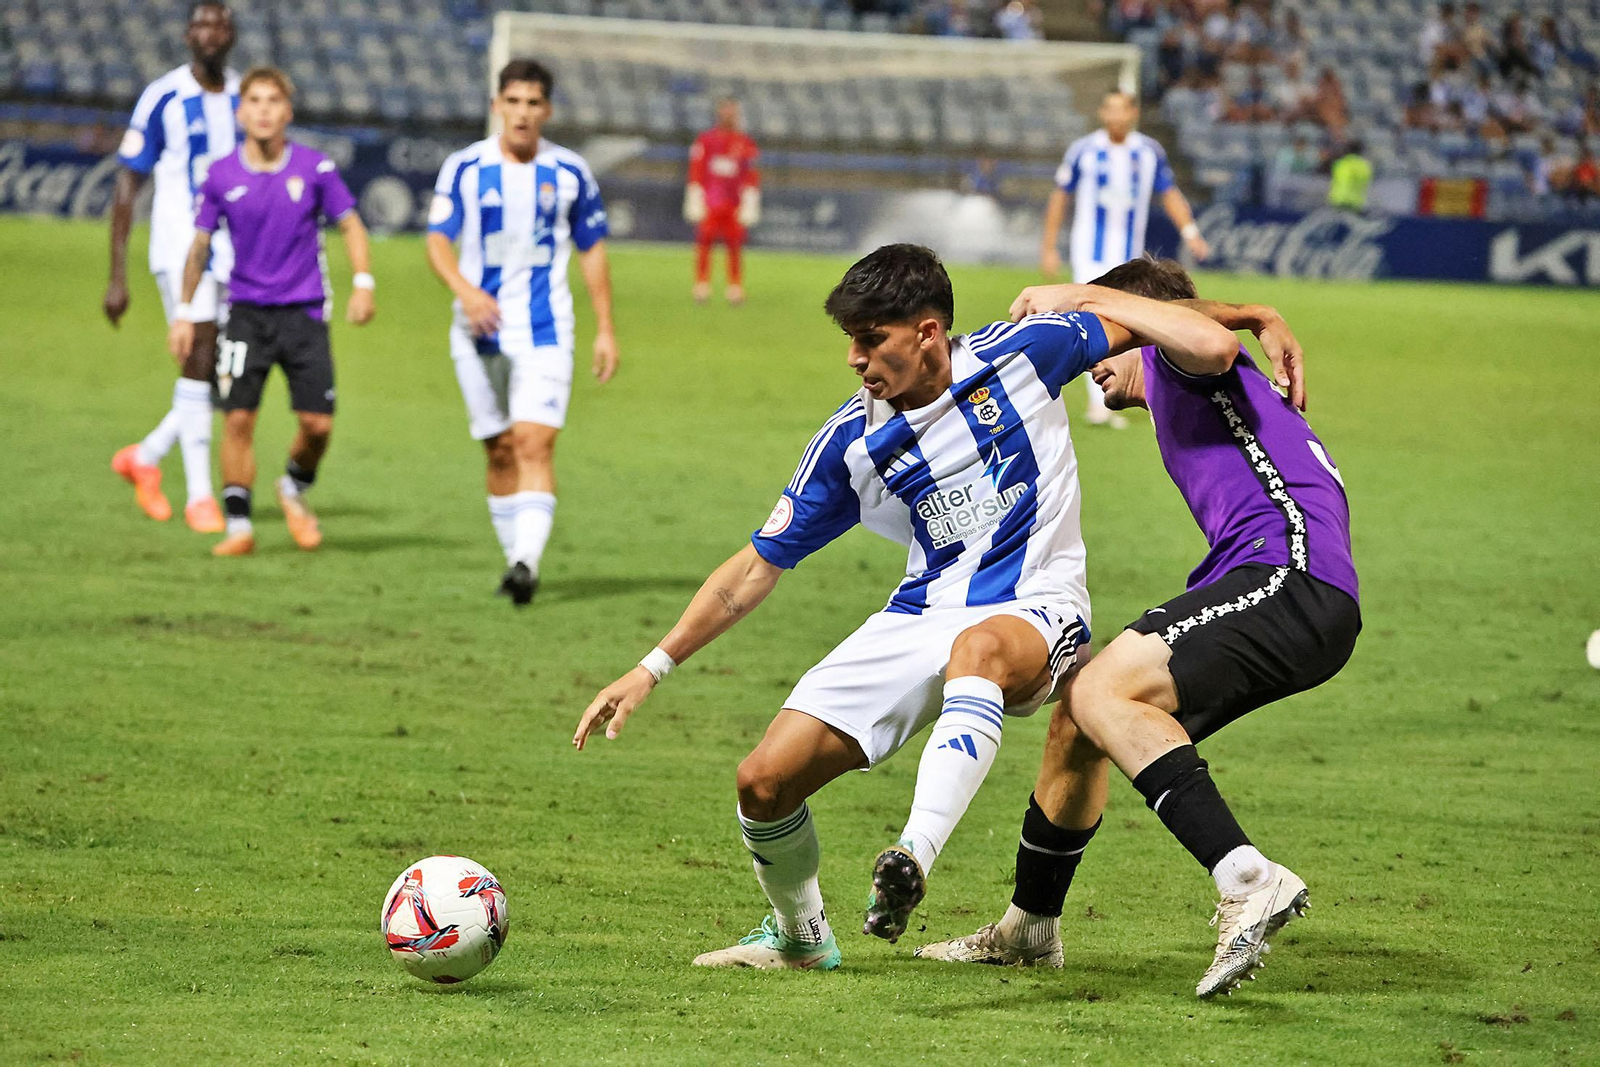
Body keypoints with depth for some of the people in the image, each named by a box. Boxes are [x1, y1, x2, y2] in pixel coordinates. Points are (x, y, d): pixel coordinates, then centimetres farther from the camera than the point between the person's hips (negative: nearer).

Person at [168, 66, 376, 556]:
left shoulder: (314, 168, -3)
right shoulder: (221, 176, -1)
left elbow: (350, 223, 7)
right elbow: (200, 243, 8)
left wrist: (363, 282, -5)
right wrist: (183, 313, 9)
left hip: (304, 312, 0)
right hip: (247, 311, 0)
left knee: (318, 423, -5)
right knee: (238, 418, -10)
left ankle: (296, 489, 26)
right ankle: (238, 525, -2)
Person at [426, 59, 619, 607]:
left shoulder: (570, 172, 3)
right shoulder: (465, 167, 0)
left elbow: (592, 250, 12)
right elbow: (437, 240, -4)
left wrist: (605, 329, 9)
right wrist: (465, 290, -24)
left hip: (545, 332, -1)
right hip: (480, 330, 1)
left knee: (535, 443, -16)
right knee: (500, 450, 6)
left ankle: (527, 562, -24)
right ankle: (515, 557, 19)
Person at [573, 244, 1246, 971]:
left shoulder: (1017, 354, -5)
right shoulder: (850, 441, 1)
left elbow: (1208, 348, 2)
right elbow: (759, 566, 9)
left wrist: (1092, 302, -12)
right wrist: (653, 667, 5)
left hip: (1032, 612, -4)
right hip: (918, 622, 4)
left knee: (978, 648, -43)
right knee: (765, 781, -6)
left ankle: (914, 857, -58)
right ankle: (798, 937, 25)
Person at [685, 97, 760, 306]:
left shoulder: (745, 142, 8)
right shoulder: (705, 140, 6)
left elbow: (751, 178, 10)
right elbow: (696, 173, 6)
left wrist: (749, 206, 5)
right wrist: (695, 201, 1)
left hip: (734, 205, 1)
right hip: (709, 202, -1)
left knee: (735, 246, -2)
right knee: (704, 243, -6)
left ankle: (735, 288, 3)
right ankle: (702, 286, 0)